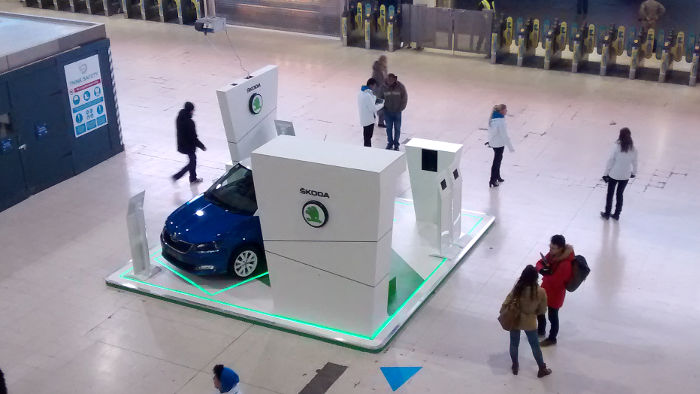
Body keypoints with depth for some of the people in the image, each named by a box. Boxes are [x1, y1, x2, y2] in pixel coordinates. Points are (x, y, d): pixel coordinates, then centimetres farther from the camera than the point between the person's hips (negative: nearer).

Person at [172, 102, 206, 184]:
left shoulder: (179, 118, -3)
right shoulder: (189, 122, -28)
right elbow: (193, 137, -24)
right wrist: (202, 146, -12)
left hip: (181, 144, 9)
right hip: (189, 146, -9)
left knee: (193, 160, 23)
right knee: (192, 162, 10)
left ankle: (193, 178, 37)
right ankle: (176, 176, 8)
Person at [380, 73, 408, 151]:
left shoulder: (400, 87, -14)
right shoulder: (384, 87, -11)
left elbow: (404, 98, -7)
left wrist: (400, 109, -9)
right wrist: (382, 108, -4)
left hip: (397, 112, -1)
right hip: (387, 112, 1)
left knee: (397, 128, 8)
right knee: (389, 128, 11)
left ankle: (396, 144, 22)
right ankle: (390, 143, 28)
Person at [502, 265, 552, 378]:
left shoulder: (517, 288, -22)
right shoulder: (540, 292, -24)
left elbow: (507, 303, -11)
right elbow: (542, 310, -10)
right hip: (529, 323, -1)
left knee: (514, 344, 23)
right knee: (535, 346, 20)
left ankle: (515, 366, 42)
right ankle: (542, 369, 37)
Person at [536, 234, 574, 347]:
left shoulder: (565, 264, -35)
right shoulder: (551, 254, -10)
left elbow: (555, 281, -32)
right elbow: (539, 263, -2)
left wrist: (547, 272, -24)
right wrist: (541, 269, -24)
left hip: (556, 293, -8)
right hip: (546, 288, 8)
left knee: (552, 316, 13)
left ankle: (552, 339, 36)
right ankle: (541, 330, 50)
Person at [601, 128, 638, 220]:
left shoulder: (617, 147, -18)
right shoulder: (633, 149, -9)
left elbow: (610, 161, -13)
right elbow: (634, 162, 2)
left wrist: (606, 173, -3)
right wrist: (634, 173, 19)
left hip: (614, 175, -3)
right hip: (625, 176, 3)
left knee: (610, 194, 14)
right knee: (620, 194, 18)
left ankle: (607, 214, 23)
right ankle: (617, 214, 25)